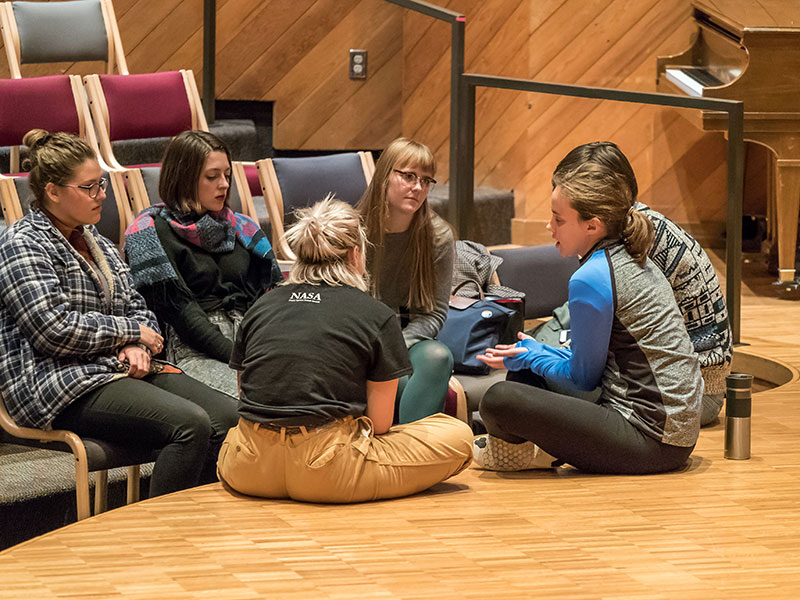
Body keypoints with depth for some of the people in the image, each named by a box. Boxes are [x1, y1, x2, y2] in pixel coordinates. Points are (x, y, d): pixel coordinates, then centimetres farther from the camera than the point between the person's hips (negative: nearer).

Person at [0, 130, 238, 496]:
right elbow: (55, 330, -16)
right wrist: (132, 332, -7)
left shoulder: (96, 243, 22)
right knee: (190, 425, -29)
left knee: (227, 417, -15)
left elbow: (135, 307, 21)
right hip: (64, 386, -9)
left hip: (122, 369, 9)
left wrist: (136, 347, -3)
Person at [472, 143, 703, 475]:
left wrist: (529, 356, 5)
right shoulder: (635, 261, 12)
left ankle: (512, 446, 10)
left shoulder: (590, 280, -17)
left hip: (651, 441, -10)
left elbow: (584, 377, -9)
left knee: (499, 400, -20)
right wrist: (533, 350, 16)